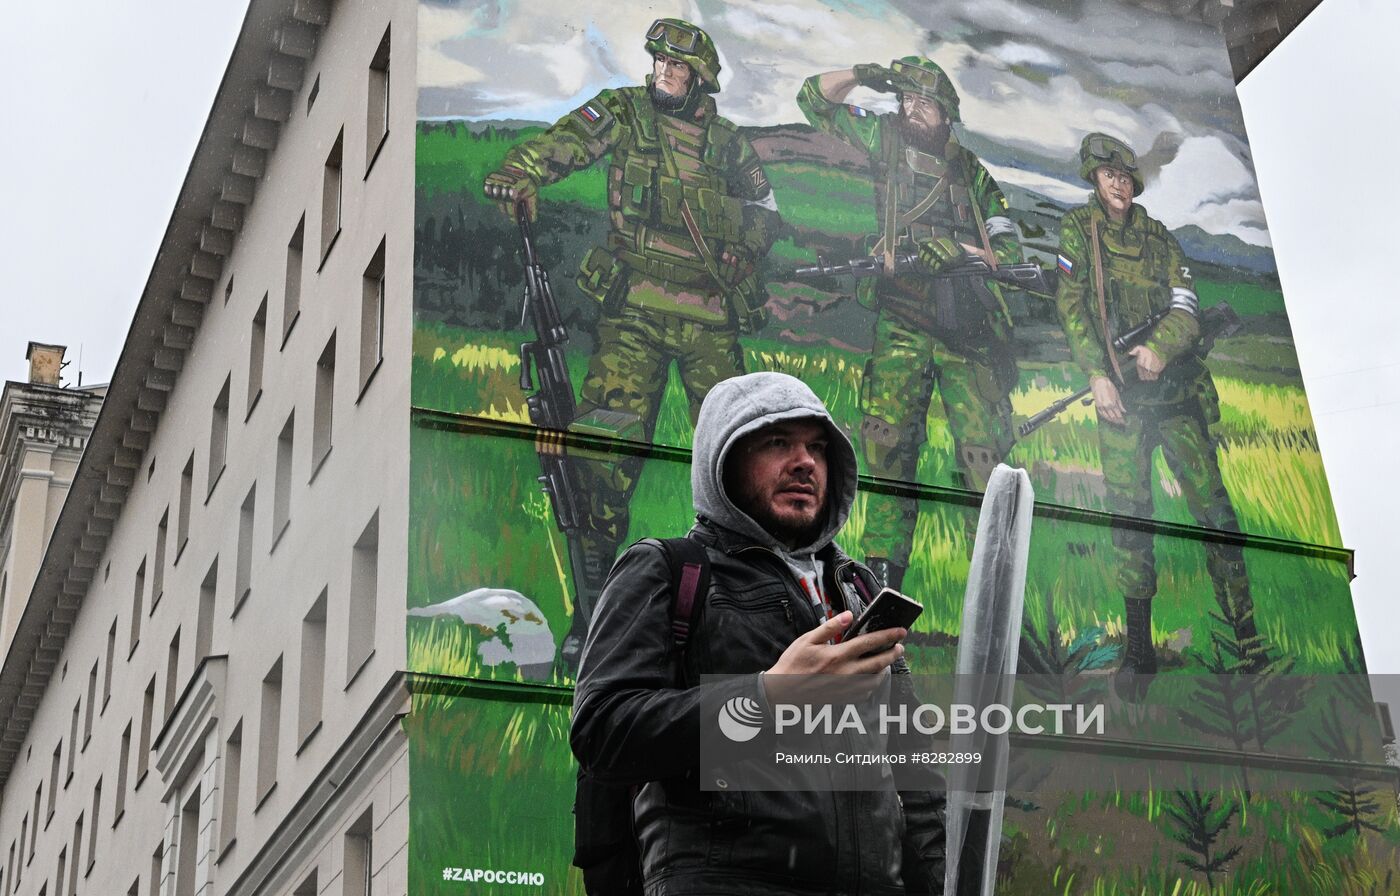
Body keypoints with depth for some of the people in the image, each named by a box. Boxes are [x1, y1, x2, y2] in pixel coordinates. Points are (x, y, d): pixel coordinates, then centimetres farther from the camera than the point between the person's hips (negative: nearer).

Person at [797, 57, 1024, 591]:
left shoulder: (973, 173, 17)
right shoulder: (887, 141, 16)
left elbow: (1009, 249, 13)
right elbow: (816, 98, 20)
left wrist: (966, 253, -6)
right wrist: (862, 75, 4)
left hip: (967, 327, 0)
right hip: (901, 320, 0)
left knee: (983, 450, -7)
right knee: (888, 437, -14)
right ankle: (883, 574, -12)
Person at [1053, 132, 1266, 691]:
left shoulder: (1159, 238, 13)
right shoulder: (1077, 230, 7)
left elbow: (1187, 309, 4)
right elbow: (1070, 307, -2)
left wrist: (1160, 345, -17)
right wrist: (1097, 375, -13)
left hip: (1176, 390, 2)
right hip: (1119, 392, -1)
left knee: (1212, 507, -6)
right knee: (1129, 514, -2)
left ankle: (1248, 641, -4)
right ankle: (1138, 645, 5)